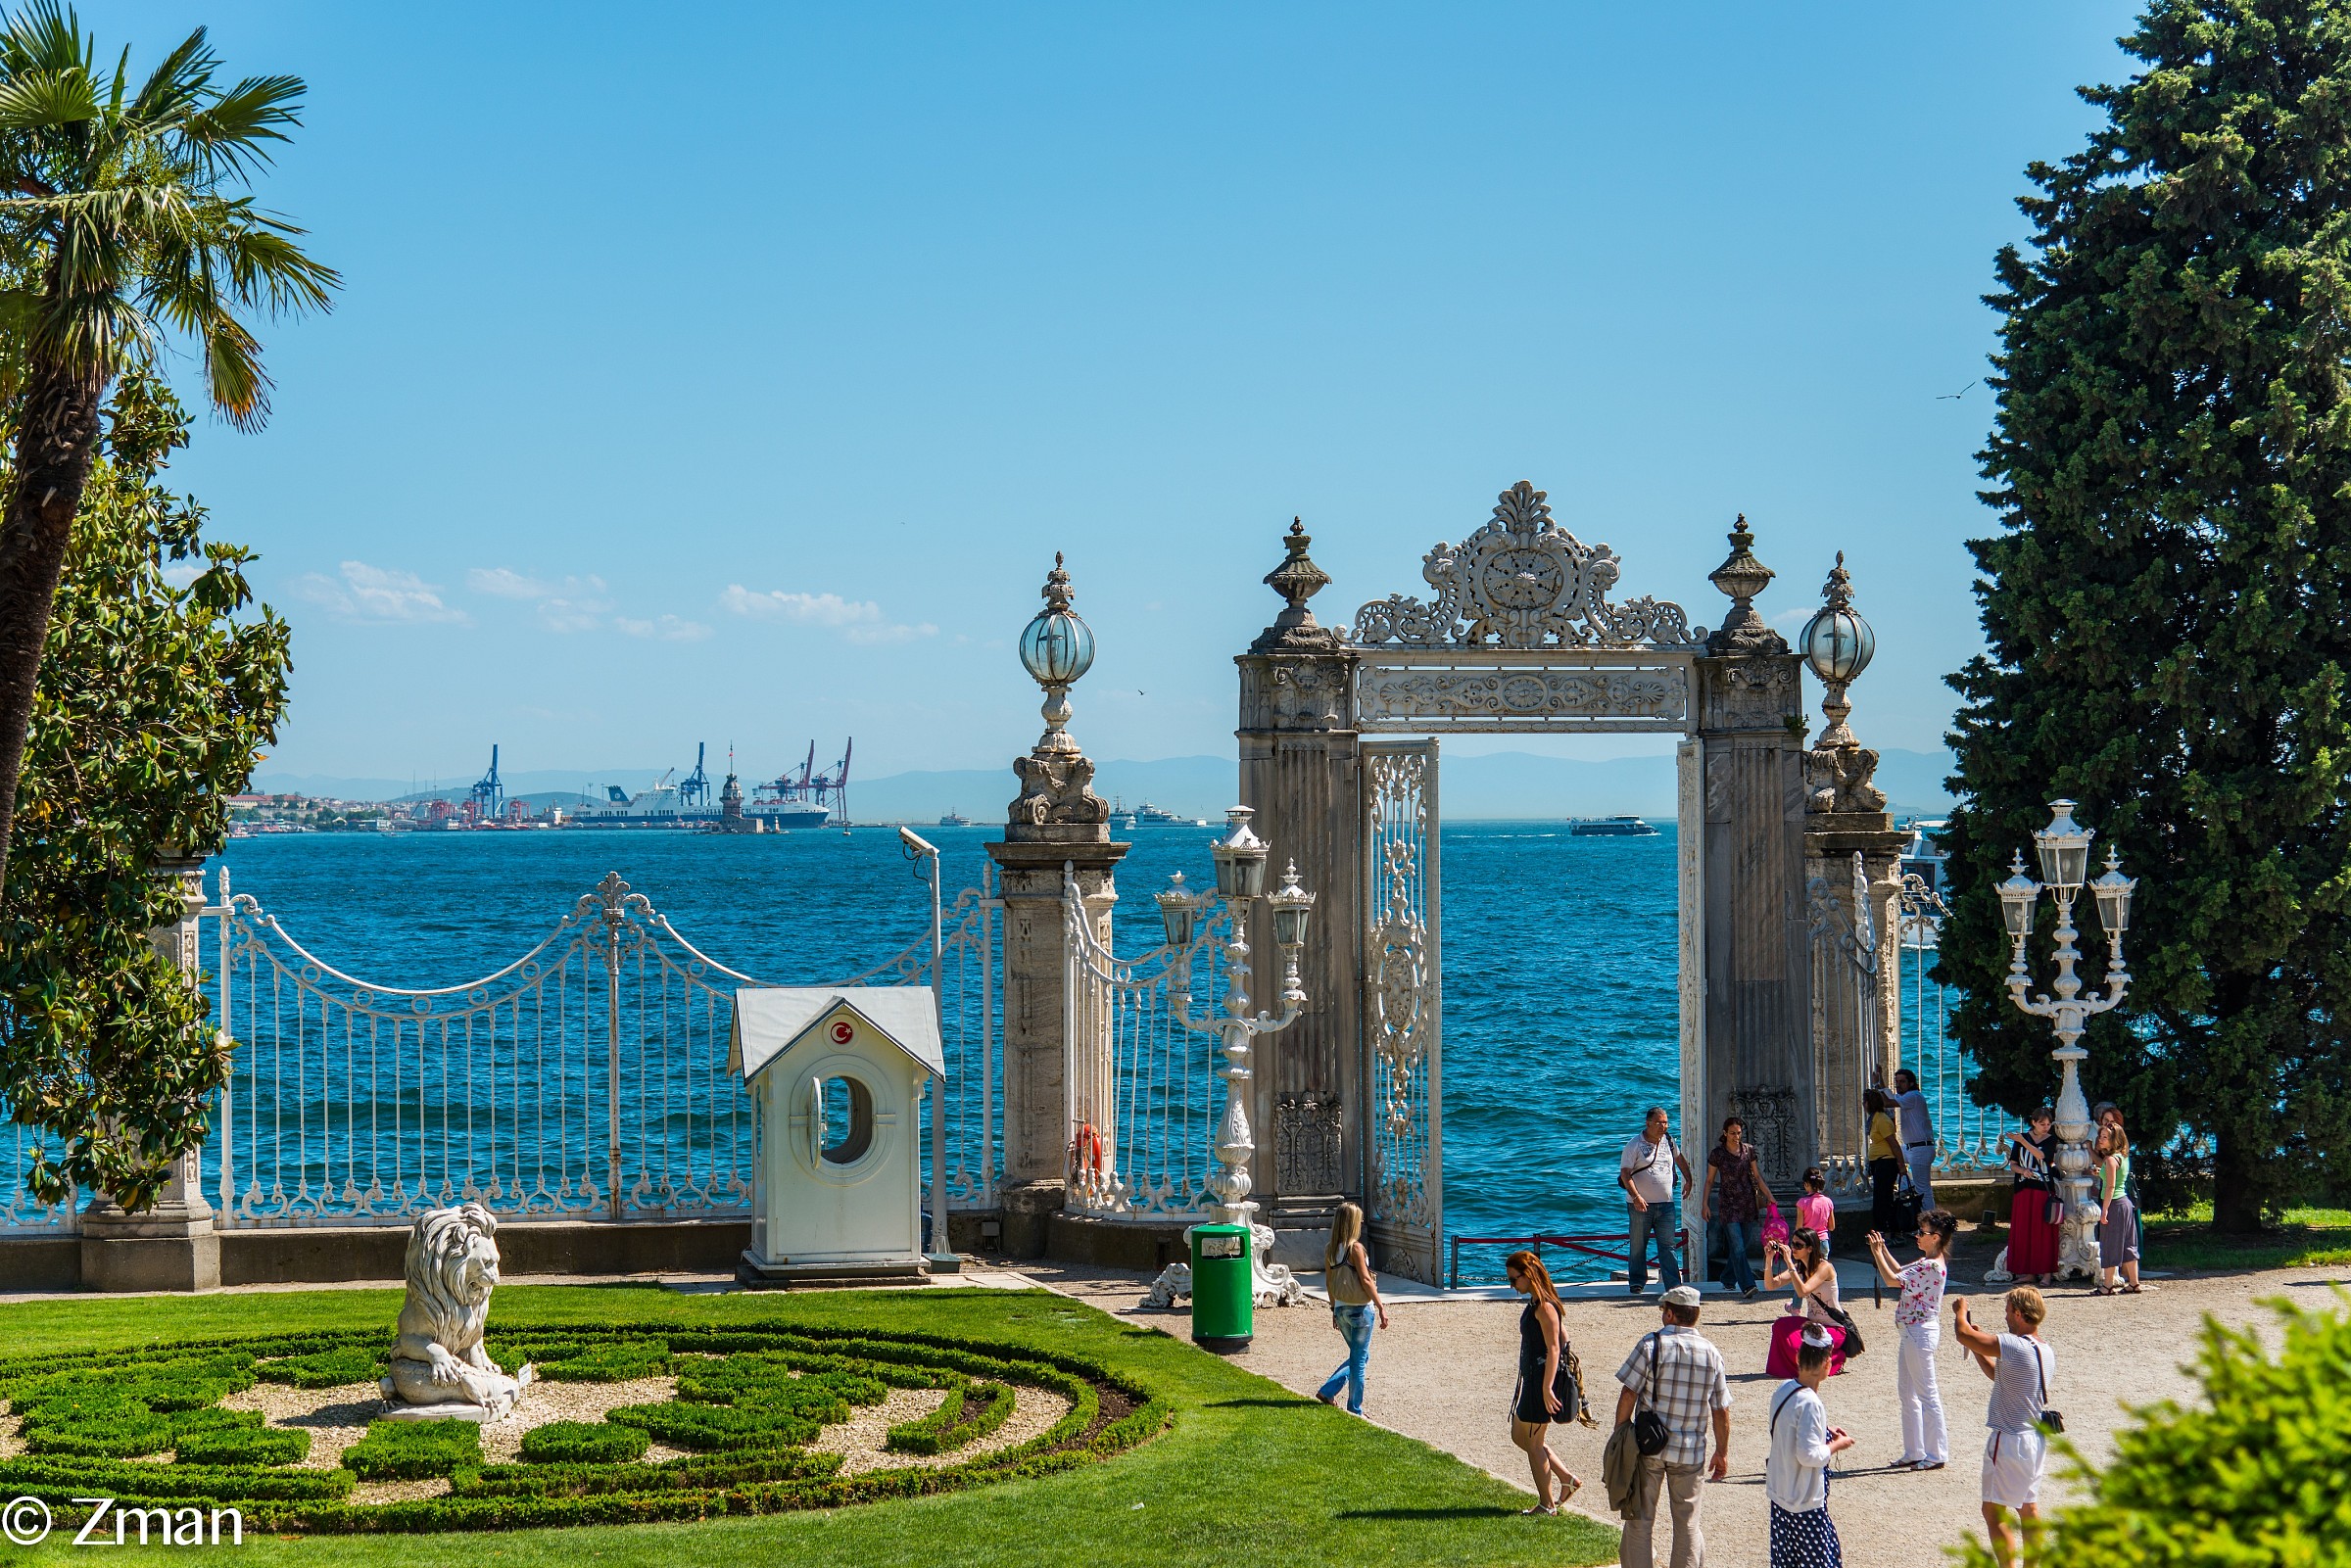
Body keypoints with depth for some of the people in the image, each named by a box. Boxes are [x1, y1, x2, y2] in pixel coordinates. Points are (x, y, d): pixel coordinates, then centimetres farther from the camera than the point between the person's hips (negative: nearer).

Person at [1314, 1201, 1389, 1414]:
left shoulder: (1329, 1249, 4)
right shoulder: (1355, 1248, -15)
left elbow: (1329, 1282, 11)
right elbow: (1365, 1280, -16)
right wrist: (1381, 1307, -10)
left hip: (1341, 1309, 7)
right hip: (1360, 1309, -7)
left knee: (1358, 1356, 21)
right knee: (1359, 1359, 4)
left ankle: (1328, 1391, 12)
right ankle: (1355, 1410, 9)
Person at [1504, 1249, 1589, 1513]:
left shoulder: (1544, 1306, -20)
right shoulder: (1536, 1303, 10)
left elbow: (1553, 1349, -23)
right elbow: (1563, 1336, 19)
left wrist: (1547, 1388, -25)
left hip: (1542, 1379, -10)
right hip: (1532, 1377, 10)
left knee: (1533, 1443, 1)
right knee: (1519, 1435, 18)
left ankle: (1547, 1504, 12)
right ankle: (1568, 1479, 22)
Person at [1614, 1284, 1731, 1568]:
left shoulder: (1652, 1344, -10)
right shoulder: (1711, 1353, -1)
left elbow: (1628, 1394, -11)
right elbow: (1721, 1411, 3)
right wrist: (1722, 1453, 13)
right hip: (1690, 1451, 2)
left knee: (1640, 1519, 8)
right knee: (1687, 1523, 12)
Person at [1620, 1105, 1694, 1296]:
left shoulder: (1668, 1140, 9)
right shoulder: (1634, 1144, -7)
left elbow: (1679, 1159, 30)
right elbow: (1625, 1173, -12)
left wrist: (1688, 1180, 31)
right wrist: (1636, 1197, -23)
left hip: (1666, 1204, 4)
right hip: (1641, 1205, -3)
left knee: (1668, 1245, -2)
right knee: (1638, 1246, 5)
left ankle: (1673, 1285, -5)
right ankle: (1637, 1282, 17)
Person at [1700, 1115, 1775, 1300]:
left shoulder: (1748, 1151, 5)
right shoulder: (1717, 1153, -3)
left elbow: (1757, 1177, 11)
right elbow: (1710, 1180, 2)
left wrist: (1769, 1197, 4)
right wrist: (1705, 1204, -4)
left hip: (1748, 1204, 4)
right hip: (1728, 1204, -4)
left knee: (1740, 1246, 8)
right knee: (1737, 1247, -12)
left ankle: (1728, 1279, 27)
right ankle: (1747, 1286, -19)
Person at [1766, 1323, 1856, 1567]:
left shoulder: (1784, 1390, 2)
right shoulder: (1809, 1403, -24)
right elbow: (1809, 1455, -25)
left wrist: (1825, 1431, 14)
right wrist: (1836, 1446, -10)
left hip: (1779, 1492, 9)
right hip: (1805, 1501, -9)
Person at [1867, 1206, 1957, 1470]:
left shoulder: (1932, 1266, -21)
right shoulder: (1925, 1263, 10)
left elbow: (1893, 1280, -22)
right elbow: (1902, 1274, 25)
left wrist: (1877, 1253, -12)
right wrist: (1883, 1250, 17)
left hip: (1920, 1332, -11)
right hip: (1913, 1332, 11)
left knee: (1927, 1394, -3)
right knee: (1907, 1393, 15)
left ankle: (1937, 1454, 4)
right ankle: (1914, 1452, 21)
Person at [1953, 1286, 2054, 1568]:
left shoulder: (2015, 1346, -21)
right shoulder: (2046, 1351, 8)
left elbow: (1962, 1333, -19)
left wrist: (1960, 1310, 0)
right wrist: (1976, 1349, 17)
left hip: (2010, 1439, -9)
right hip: (2037, 1438, 9)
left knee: (1993, 1511, -3)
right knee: (2028, 1506, 19)